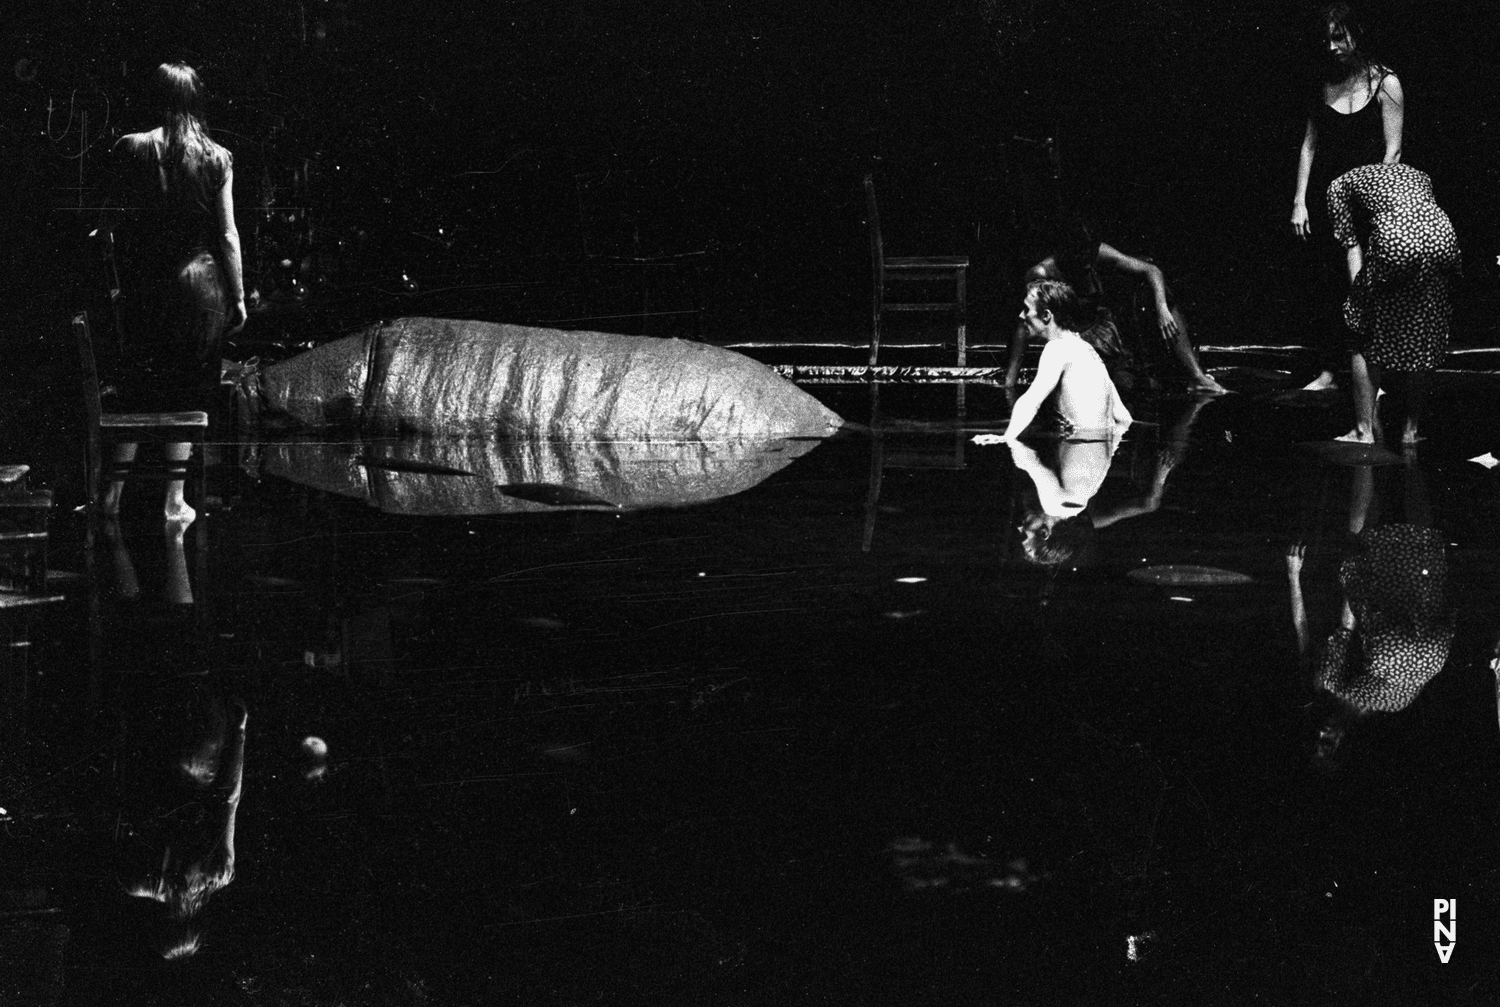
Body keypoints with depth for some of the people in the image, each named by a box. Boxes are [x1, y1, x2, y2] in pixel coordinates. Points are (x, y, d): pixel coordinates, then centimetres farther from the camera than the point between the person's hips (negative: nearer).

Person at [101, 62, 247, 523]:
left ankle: (113, 494, 11)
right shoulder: (216, 158, -5)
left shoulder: (130, 149, -5)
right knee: (181, 396, 8)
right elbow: (227, 234, -3)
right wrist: (239, 298, 3)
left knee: (136, 393, 12)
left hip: (145, 284, 0)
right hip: (201, 281, 0)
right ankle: (174, 502, 10)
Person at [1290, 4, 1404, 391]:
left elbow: (1393, 151, -5)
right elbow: (1309, 145, 10)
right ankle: (1330, 369, 8)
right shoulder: (1323, 85, 9)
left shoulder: (1384, 83, -3)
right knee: (1328, 282, 3)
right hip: (1325, 193, 4)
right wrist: (1299, 201, 4)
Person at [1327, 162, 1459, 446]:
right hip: (1442, 234, 5)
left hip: (1396, 241, -5)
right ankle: (1411, 430, 22)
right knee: (1424, 338, 17)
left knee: (1367, 339, 11)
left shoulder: (1341, 184, 25)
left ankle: (1364, 430, 11)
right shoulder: (1417, 174, 37)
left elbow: (1351, 244, 15)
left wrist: (1358, 292, 12)